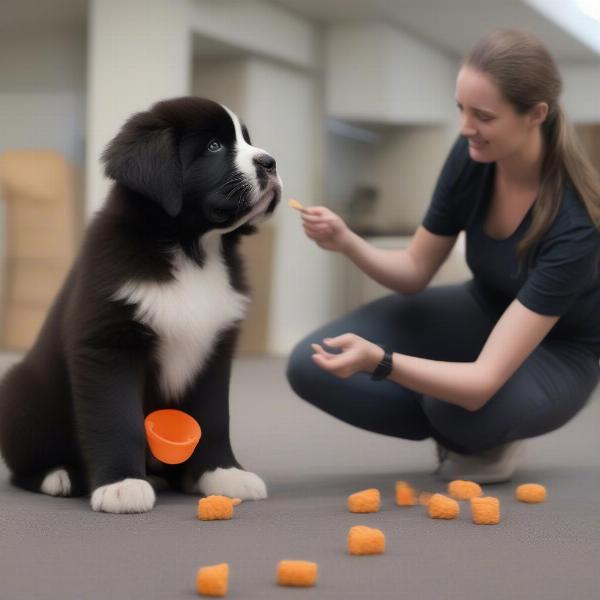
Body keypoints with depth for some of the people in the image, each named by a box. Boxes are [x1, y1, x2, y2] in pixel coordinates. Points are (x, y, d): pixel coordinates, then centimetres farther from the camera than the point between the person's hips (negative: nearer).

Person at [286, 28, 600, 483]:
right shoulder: (472, 156, -19)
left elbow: (484, 381, -41)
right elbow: (415, 271, -5)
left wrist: (378, 361, -55)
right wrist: (346, 242, -24)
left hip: (556, 352, -5)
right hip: (483, 313, 5)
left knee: (459, 408, -40)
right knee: (313, 367, -14)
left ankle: (494, 437, -3)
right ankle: (461, 429, 3)